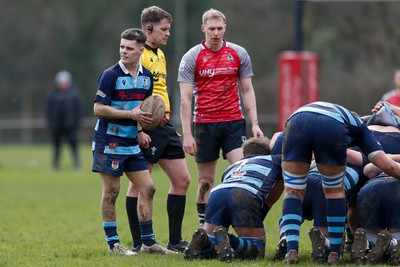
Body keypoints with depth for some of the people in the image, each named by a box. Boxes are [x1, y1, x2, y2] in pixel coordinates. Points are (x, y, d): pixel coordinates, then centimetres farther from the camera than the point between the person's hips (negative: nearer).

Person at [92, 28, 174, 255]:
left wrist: (141, 127, 0)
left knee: (148, 188, 4)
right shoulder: (111, 75, -13)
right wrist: (130, 114, -19)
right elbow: (99, 109, -15)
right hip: (109, 142, -7)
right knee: (111, 191, -2)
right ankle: (113, 243, 5)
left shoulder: (147, 76, 7)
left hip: (132, 143, 7)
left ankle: (148, 241, 12)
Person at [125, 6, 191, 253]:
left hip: (164, 126, 9)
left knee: (182, 179, 7)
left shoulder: (160, 54, 18)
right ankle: (138, 243, 4)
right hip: (146, 129, -9)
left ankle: (175, 241, 13)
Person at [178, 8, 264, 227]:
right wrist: (187, 134, -10)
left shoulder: (239, 54, 5)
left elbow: (247, 91, 10)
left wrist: (254, 124, 2)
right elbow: (185, 99, -4)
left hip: (234, 122, 1)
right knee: (206, 181, 4)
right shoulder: (191, 57, -2)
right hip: (205, 124, -1)